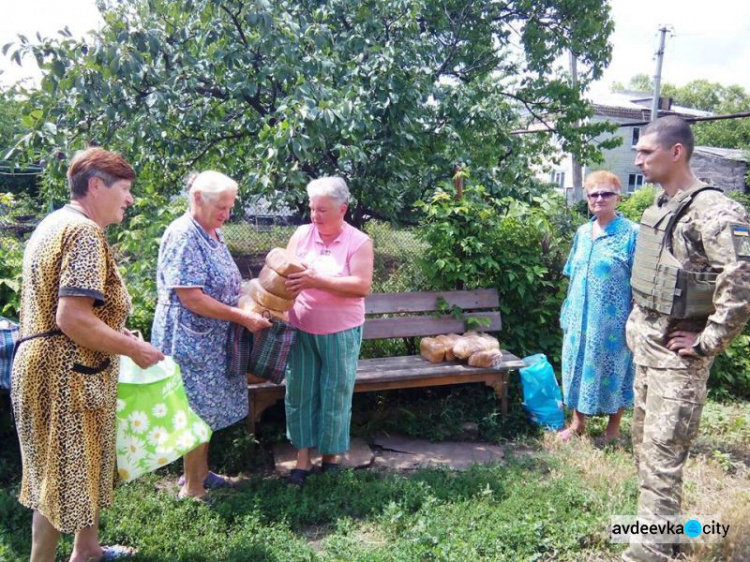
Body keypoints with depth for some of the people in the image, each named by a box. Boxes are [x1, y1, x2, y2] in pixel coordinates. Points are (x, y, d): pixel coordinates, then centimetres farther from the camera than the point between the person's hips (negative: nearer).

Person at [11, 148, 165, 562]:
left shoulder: (57, 223, 12)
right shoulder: (84, 232, -20)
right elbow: (72, 318, -28)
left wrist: (113, 333, 15)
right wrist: (133, 348, -17)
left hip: (55, 366, 11)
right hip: (66, 375, -11)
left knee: (80, 466, 22)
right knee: (61, 475, 4)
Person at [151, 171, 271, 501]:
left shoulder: (212, 234, 11)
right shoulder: (183, 236, -19)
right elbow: (191, 298, -24)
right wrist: (243, 318, -21)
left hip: (212, 339, 9)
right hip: (190, 340, -9)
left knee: (207, 409, 18)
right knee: (199, 412, 1)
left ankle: (199, 472, 34)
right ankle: (192, 489, 17)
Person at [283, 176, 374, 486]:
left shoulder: (359, 242, -9)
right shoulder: (301, 234, 1)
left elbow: (362, 285, -20)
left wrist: (316, 281, -28)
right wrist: (286, 279, -21)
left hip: (340, 333, -3)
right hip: (300, 330, 3)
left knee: (335, 394, 9)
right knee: (299, 391, 9)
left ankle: (331, 454, 28)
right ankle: (303, 457, 23)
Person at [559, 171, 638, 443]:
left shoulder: (631, 233, -9)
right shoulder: (582, 232, 8)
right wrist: (568, 310, 12)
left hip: (613, 318, -5)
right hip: (580, 316, 5)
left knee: (612, 369, 7)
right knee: (579, 366, 13)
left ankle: (613, 426, 26)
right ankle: (577, 423, 28)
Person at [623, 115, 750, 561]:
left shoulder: (712, 211, -18)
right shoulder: (659, 208, 10)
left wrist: (709, 341, -21)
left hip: (678, 355, -9)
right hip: (647, 346, 9)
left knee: (663, 454, -3)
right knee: (644, 442, 19)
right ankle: (658, 524, 36)